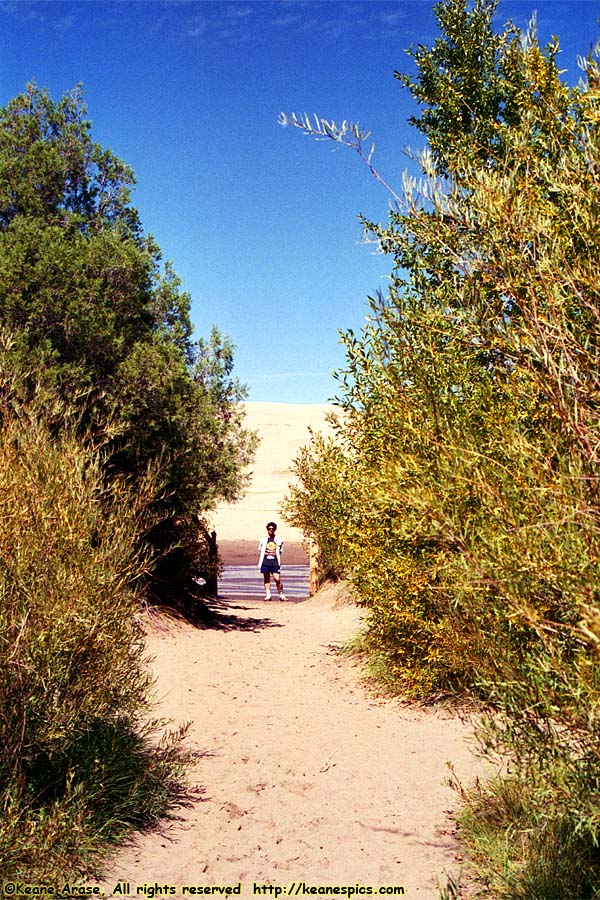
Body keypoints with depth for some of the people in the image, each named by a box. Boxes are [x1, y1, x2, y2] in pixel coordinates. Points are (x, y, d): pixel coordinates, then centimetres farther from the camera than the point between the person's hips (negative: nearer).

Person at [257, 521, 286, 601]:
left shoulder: (278, 540, 9)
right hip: (265, 562, 1)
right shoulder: (264, 539, 10)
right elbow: (260, 551, 15)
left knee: (277, 579, -8)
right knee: (266, 579, 4)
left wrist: (279, 563, 9)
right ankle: (267, 595, 9)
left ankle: (281, 595, 4)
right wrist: (259, 563, 11)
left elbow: (279, 552, 13)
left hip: (275, 562, -1)